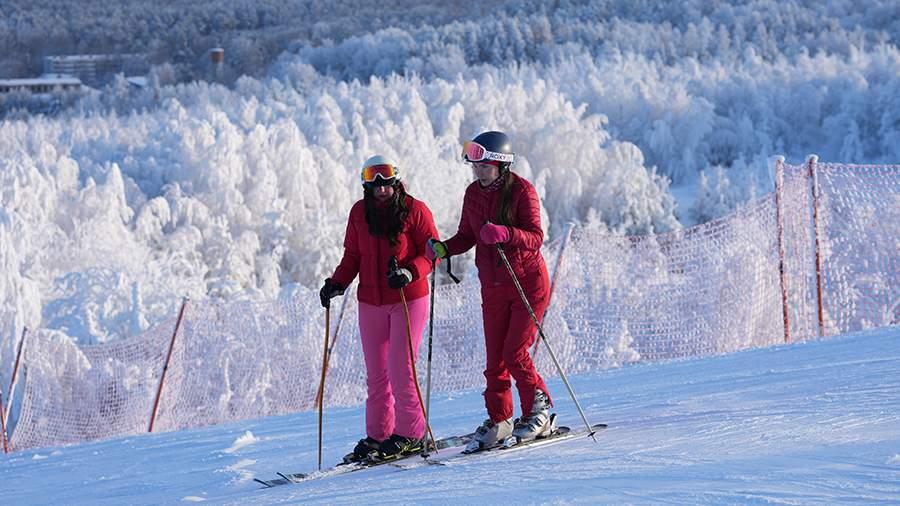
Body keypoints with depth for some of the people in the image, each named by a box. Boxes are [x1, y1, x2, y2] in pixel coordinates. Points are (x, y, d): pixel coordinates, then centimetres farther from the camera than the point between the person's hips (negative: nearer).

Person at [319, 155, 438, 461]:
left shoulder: (414, 210, -8)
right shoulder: (359, 213, 5)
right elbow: (352, 256, 12)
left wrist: (409, 272, -25)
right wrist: (337, 284, -3)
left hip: (409, 300, -5)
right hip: (371, 303, 5)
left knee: (400, 369, -10)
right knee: (376, 373, 8)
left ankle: (410, 434, 0)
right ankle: (378, 435, 16)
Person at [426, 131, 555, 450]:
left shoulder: (521, 191, -13)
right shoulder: (473, 193, 4)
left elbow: (536, 237, -20)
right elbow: (467, 236, 12)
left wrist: (505, 234, -37)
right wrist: (443, 248, -7)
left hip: (528, 282, -5)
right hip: (493, 287, 5)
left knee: (515, 352, -12)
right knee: (495, 358, 5)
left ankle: (539, 412, 3)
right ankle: (499, 421, 15)